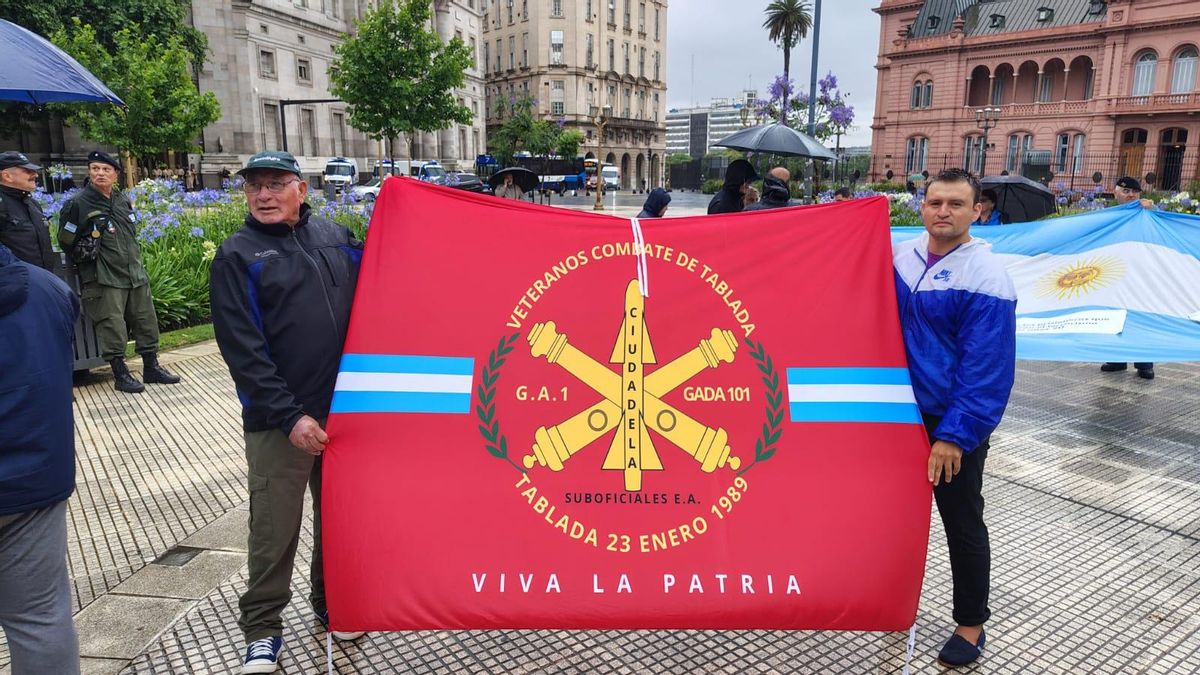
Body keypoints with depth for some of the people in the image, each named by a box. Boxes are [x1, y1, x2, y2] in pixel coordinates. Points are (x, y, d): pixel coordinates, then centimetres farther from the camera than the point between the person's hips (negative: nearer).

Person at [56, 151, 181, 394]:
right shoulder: (78, 203, -7)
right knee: (112, 326, -5)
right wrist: (86, 256, 0)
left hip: (135, 274, 6)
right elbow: (66, 240, 0)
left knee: (146, 321, 9)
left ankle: (151, 367, 20)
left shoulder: (123, 200, 12)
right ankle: (120, 374, 5)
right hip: (104, 280, -6)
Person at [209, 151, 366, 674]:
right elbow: (243, 350, -11)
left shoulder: (335, 236, 8)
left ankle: (331, 602, 37)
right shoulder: (237, 256, -4)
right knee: (274, 528, 5)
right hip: (279, 422, -4)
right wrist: (288, 416, -17)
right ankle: (262, 630, 24)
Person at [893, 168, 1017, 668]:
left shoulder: (986, 277, -17)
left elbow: (986, 370, -19)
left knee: (962, 524, 8)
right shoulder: (901, 257, 0)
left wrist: (953, 434, -21)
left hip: (954, 425, -6)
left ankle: (971, 624, 26)